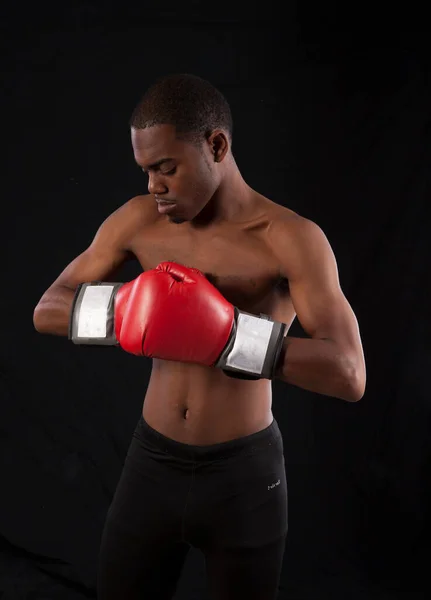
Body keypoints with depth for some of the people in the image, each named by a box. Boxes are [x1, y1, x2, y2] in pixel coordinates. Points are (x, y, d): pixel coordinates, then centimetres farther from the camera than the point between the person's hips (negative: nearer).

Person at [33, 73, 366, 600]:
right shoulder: (137, 220, -2)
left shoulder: (291, 238, -15)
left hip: (243, 472, -3)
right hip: (151, 462, 3)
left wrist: (224, 335, -32)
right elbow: (47, 311, 1)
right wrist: (122, 310, -19)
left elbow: (348, 376, -23)